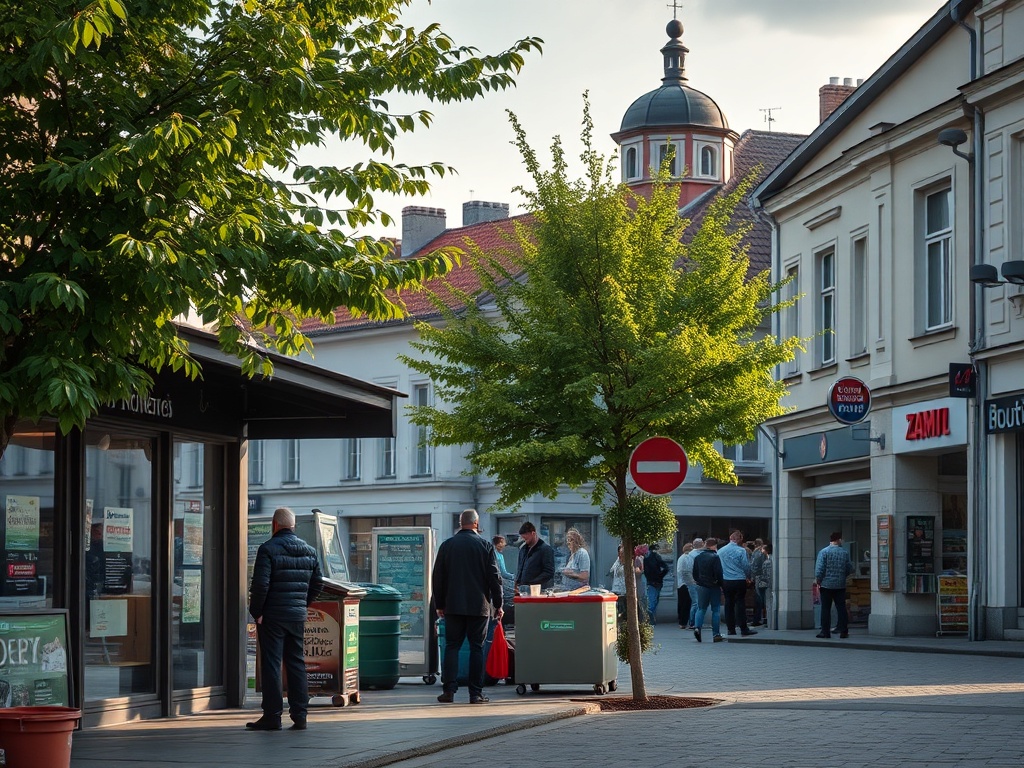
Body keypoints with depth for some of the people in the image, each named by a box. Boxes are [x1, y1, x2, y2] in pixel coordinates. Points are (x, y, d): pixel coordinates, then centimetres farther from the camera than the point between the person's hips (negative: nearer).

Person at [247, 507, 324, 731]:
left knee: (271, 665, -2)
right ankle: (299, 716, 9)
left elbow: (260, 584, -17)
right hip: (298, 616, 6)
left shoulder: (268, 549, -11)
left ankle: (272, 716, -2)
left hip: (272, 617, -6)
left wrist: (256, 612, -8)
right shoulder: (309, 551, 10)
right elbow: (317, 584, 13)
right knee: (297, 664, 10)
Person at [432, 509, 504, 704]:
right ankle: (476, 693, 0)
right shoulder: (485, 545, -3)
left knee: (452, 646, 4)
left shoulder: (447, 545, 3)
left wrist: (439, 604, 14)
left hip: (453, 607, 1)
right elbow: (494, 577, -2)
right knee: (477, 648, 2)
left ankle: (449, 690, -4)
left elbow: (437, 577, 6)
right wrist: (498, 605, 5)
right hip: (479, 606, -1)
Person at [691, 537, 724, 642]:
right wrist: (720, 584, -5)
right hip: (714, 587, -4)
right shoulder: (715, 557, -13)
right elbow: (718, 573, -16)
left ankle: (697, 627, -14)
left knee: (701, 608, 10)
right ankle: (716, 634, 3)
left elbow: (694, 573, 12)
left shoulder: (697, 557, 6)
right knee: (716, 610, 3)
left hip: (701, 586, 4)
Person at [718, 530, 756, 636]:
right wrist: (749, 578, 9)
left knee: (729, 604, 9)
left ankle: (731, 629, 9)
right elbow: (746, 566, -8)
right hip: (739, 580, -4)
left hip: (725, 581, 4)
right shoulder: (741, 551, -9)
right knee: (741, 604, 0)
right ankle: (743, 629, -1)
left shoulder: (720, 551, 4)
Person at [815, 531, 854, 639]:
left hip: (826, 584, -2)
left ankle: (825, 632, 1)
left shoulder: (824, 552, -8)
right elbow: (850, 569, 6)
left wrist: (818, 580, -1)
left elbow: (819, 569, -13)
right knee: (841, 608, 7)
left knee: (826, 609, 2)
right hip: (840, 585, 2)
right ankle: (843, 631, 6)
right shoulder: (845, 553, 1)